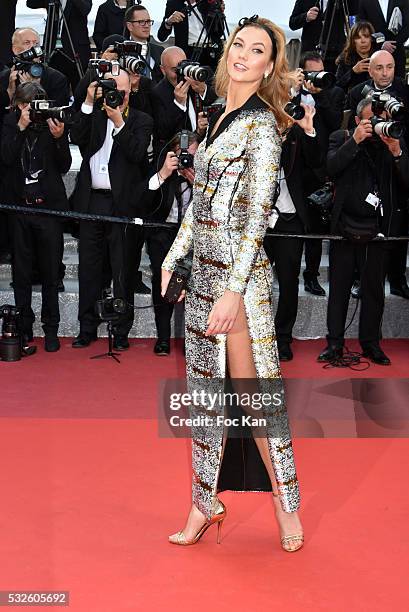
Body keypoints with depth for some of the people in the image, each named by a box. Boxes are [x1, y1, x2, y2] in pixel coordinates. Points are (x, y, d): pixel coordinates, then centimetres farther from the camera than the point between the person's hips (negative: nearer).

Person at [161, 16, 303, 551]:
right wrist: (174, 257, 17)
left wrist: (233, 289, -21)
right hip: (202, 267, 8)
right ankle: (205, 503, 21)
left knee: (253, 389, -2)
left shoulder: (262, 125, -10)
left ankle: (286, 502, 14)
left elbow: (258, 215, -16)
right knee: (205, 389, 11)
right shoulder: (220, 119, 14)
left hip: (239, 271, -8)